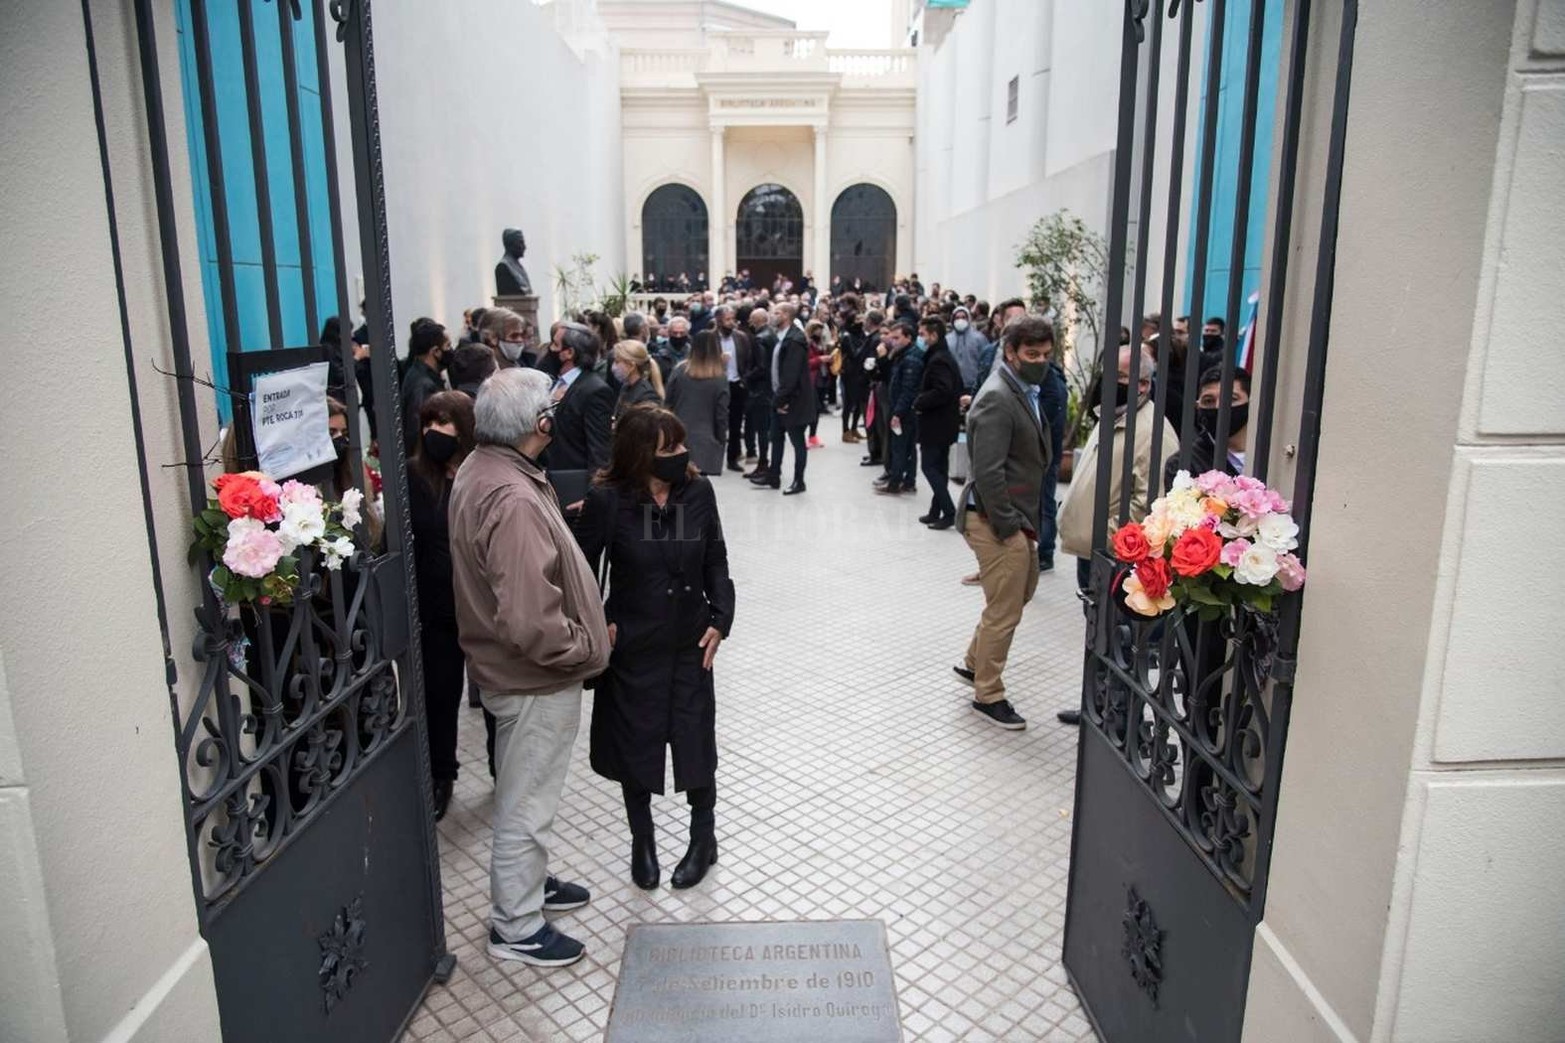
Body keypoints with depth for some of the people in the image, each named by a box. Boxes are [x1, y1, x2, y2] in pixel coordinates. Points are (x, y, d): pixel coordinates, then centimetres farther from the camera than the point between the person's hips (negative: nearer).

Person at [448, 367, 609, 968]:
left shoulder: (479, 470, 2)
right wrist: (588, 646, -19)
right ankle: (516, 928, 27)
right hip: (534, 679, -10)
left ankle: (529, 882, 47)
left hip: (512, 668, 10)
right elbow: (529, 622, -34)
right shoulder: (514, 501, -31)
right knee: (527, 802, 8)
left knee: (528, 795, 27)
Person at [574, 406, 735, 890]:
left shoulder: (698, 491, -8)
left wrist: (720, 618, -6)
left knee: (695, 739, 8)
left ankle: (703, 837, 33)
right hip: (632, 646, -1)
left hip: (690, 642, 2)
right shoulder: (607, 500, -16)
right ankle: (642, 839, 37)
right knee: (635, 742, 13)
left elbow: (715, 560, 2)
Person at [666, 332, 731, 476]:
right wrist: (721, 441, 7)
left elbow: (668, 405, 4)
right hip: (704, 442, -2)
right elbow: (721, 415, -4)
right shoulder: (720, 378, -7)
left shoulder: (679, 371, -1)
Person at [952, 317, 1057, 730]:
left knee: (1022, 590, 24)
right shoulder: (997, 399, -19)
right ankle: (988, 694, 18)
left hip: (1016, 516, 10)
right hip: (998, 521, -10)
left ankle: (974, 661, 39)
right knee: (1004, 611, 1)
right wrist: (1008, 526, -20)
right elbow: (988, 472, -24)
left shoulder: (1024, 392, 11)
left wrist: (1025, 519, 10)